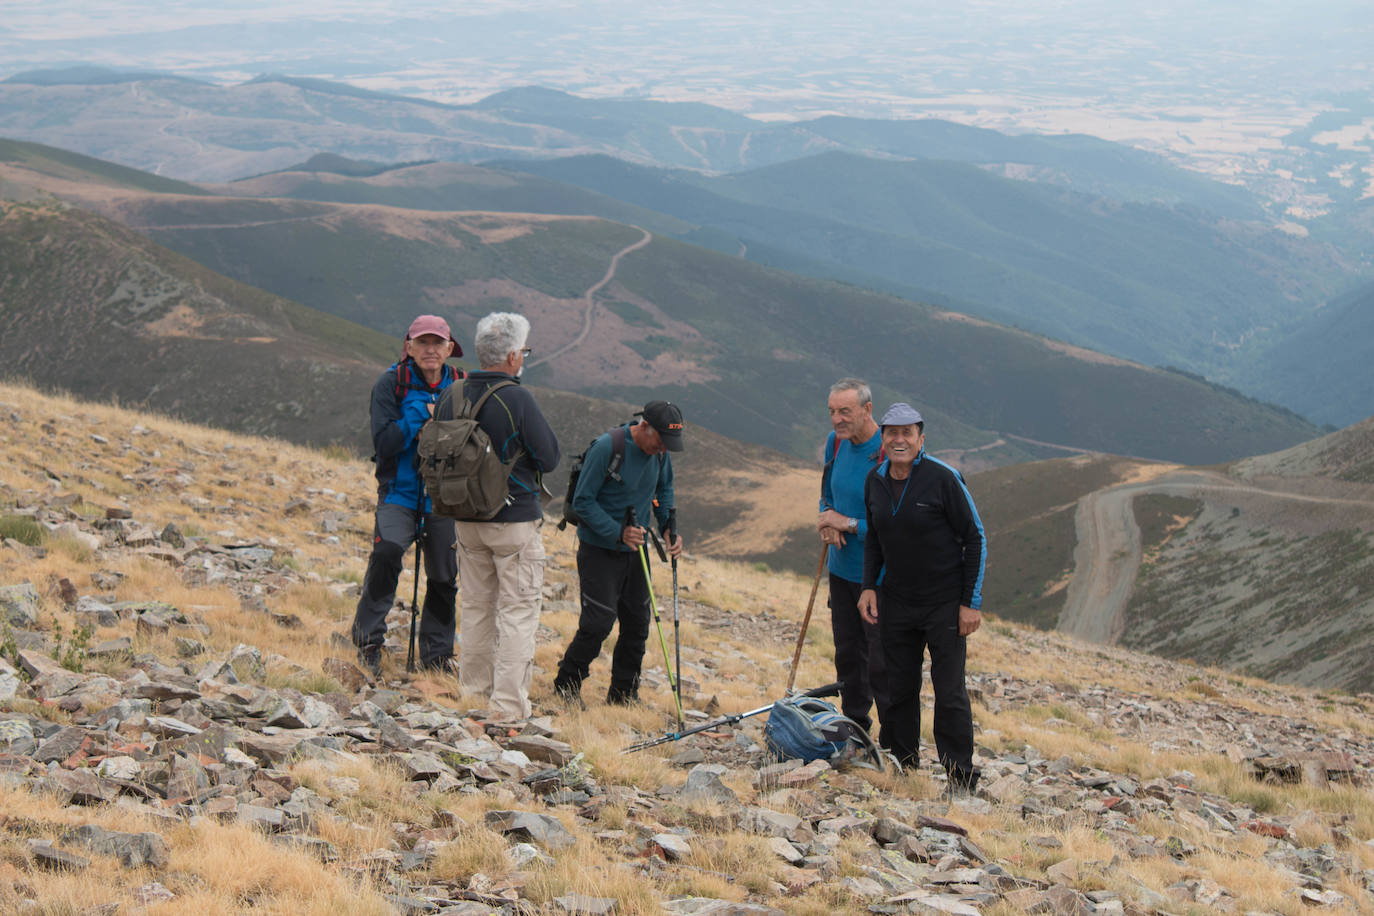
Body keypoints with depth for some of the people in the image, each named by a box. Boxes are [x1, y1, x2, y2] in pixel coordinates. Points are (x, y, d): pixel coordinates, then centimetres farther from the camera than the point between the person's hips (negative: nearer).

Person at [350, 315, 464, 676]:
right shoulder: (391, 384, -5)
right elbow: (385, 443, -13)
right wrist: (420, 413, -18)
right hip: (399, 493, -3)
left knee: (444, 577, 8)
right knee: (387, 551, -28)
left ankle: (436, 656, 25)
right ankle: (368, 641, -14)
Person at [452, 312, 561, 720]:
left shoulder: (456, 396, -1)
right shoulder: (517, 399, -18)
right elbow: (550, 457, -13)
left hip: (467, 518, 6)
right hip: (516, 519, -6)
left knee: (476, 607, 17)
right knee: (518, 611, 0)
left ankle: (472, 692, 23)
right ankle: (508, 705, -2)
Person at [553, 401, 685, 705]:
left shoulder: (660, 452, -1)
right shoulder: (606, 448, -21)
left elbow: (664, 492, 17)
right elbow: (583, 502, -17)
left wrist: (669, 530, 0)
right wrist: (618, 532, -26)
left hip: (635, 550, 6)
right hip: (599, 551, -6)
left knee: (637, 624, 7)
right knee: (598, 623, -10)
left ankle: (623, 693, 21)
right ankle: (566, 685, 11)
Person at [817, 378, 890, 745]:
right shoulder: (836, 442, 2)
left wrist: (848, 523, -17)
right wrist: (828, 524, -2)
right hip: (842, 568, 7)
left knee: (881, 663, -3)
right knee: (847, 654, 19)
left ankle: (894, 743, 8)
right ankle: (854, 726, 35)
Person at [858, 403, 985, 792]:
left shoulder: (943, 479, -14)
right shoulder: (875, 482, 2)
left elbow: (975, 539, -9)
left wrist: (971, 602, -11)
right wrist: (868, 586, 4)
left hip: (945, 603, -5)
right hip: (896, 603, 5)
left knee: (949, 692, -4)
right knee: (899, 690, 8)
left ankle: (961, 777, 5)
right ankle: (902, 768, 20)